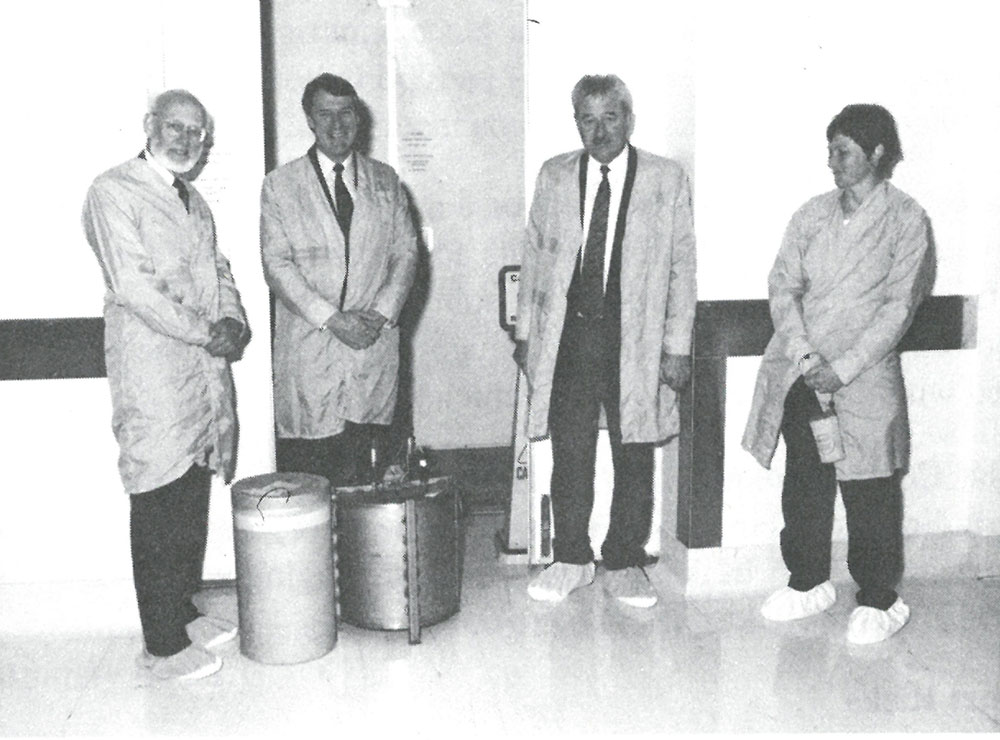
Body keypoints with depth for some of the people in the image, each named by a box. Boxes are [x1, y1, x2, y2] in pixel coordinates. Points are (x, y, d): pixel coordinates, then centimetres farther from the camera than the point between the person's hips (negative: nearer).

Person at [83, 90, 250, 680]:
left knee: (195, 496, 14)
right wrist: (203, 332, -15)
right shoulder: (114, 191, -6)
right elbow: (132, 284, -15)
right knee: (161, 507, -3)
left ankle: (183, 611, 29)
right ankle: (163, 644, 8)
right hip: (155, 372, -8)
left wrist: (233, 320, -1)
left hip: (207, 366, 8)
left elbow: (218, 270, 19)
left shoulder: (193, 200, 20)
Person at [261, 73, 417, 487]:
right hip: (309, 346, -2)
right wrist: (331, 318, -13)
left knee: (364, 475, 0)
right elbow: (277, 264, -2)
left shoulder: (384, 181, 14)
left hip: (373, 343, 2)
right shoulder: (280, 186, 5)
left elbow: (406, 251, 10)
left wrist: (382, 312, -6)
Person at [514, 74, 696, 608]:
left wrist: (677, 345, -4)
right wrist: (525, 333, 7)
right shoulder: (554, 177, 8)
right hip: (567, 335, 2)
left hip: (635, 341, -1)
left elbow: (682, 267, 1)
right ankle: (571, 559, 24)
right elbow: (534, 257, 10)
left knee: (633, 457, 8)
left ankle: (625, 563, 24)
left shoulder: (666, 180, 1)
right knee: (569, 455, 8)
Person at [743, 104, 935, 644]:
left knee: (869, 496, 3)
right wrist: (805, 355, -10)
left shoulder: (906, 220, -3)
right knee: (804, 487, 12)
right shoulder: (812, 214, 9)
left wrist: (843, 368, -15)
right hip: (800, 374, 4)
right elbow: (783, 286, 5)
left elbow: (899, 306, -8)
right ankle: (809, 583, 29)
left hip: (864, 377, -4)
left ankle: (878, 600, 19)